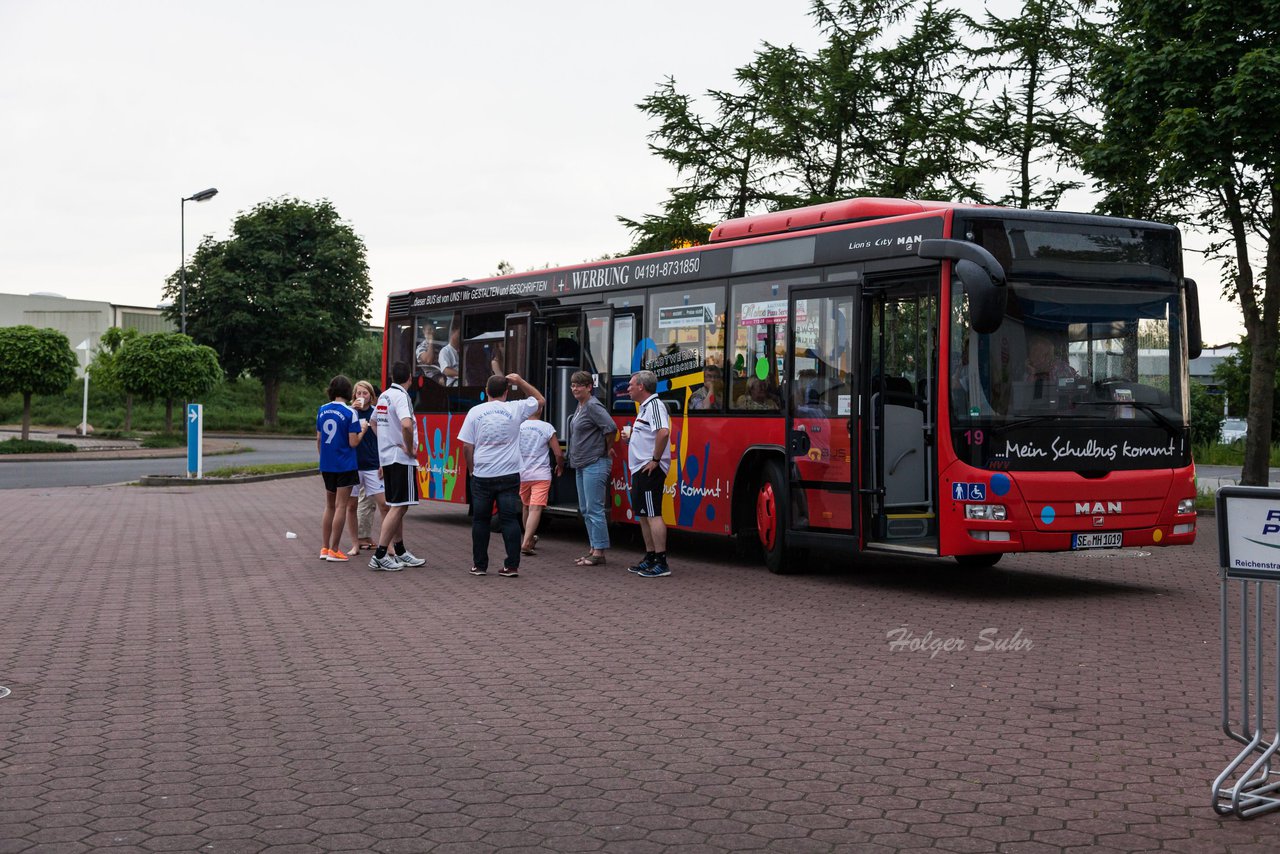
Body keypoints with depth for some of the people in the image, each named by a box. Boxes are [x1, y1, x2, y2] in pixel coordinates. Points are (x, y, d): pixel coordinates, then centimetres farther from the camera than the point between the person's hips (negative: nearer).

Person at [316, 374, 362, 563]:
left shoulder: (322, 410, 5)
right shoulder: (350, 413, -13)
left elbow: (318, 439, 12)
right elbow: (353, 442, -15)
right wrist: (362, 430, 3)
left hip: (327, 465, 5)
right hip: (344, 465, -5)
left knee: (329, 506, 17)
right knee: (341, 507, 0)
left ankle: (325, 547, 17)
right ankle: (334, 550, 0)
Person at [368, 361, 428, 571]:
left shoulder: (383, 396, 13)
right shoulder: (401, 396, -15)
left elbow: (374, 422, 29)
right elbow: (406, 424, -32)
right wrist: (410, 448, -18)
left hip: (386, 457, 9)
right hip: (401, 458, -9)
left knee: (396, 506, 16)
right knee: (398, 507, -7)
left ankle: (400, 552, 24)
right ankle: (379, 556, -10)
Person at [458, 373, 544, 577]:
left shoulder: (475, 412, 0)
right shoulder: (515, 409, -2)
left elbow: (467, 447, -1)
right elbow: (540, 401, 16)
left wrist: (471, 469, 12)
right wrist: (520, 382, 14)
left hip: (482, 476, 0)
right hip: (509, 476, 0)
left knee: (480, 520, 10)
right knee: (510, 520, 2)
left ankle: (479, 565, 15)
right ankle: (512, 566, -1)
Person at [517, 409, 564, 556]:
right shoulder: (547, 428, -6)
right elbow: (558, 454, -5)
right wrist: (560, 467, 16)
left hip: (521, 474, 3)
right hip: (541, 475, -3)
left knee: (527, 507, 22)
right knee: (536, 509, -9)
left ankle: (529, 538, 35)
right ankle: (526, 542, -24)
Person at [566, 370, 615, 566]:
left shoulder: (593, 406, -15)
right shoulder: (580, 406, 14)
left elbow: (610, 428, -25)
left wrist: (608, 449, -11)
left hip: (595, 464, -10)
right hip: (581, 465, 10)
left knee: (594, 509, -9)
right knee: (585, 510, 14)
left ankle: (599, 552, -5)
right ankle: (593, 549, 20)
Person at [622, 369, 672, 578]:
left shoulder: (654, 405, -15)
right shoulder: (644, 407, 19)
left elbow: (663, 432, -30)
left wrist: (656, 460, -26)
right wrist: (630, 438, 14)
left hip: (650, 470, -11)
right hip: (640, 469, 11)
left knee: (653, 514, -11)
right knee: (642, 514, 15)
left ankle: (661, 563, -11)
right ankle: (650, 558, 23)